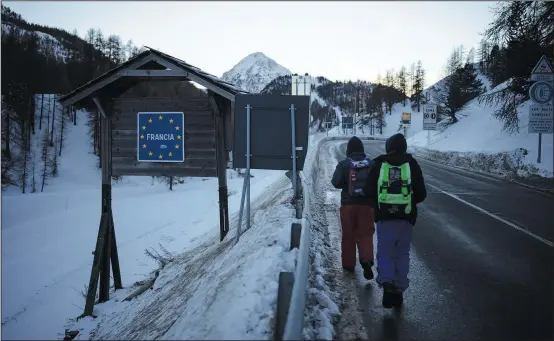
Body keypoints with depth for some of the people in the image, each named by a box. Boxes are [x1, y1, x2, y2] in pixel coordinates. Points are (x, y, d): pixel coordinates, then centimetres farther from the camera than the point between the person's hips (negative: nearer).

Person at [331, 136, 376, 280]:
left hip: (348, 204, -1)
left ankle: (348, 263, 18)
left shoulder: (344, 164, -5)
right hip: (366, 204, 1)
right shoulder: (371, 164, 1)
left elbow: (336, 182, -11)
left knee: (348, 235, 11)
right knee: (365, 234, 5)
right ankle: (366, 259, -17)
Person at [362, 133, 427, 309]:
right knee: (402, 253, 11)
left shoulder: (378, 164, 2)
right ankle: (399, 290, 14)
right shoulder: (411, 164, 3)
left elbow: (368, 191, 1)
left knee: (384, 251, 5)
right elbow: (421, 194, 3)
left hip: (384, 216, -1)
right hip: (406, 216, 1)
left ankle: (386, 283, -17)